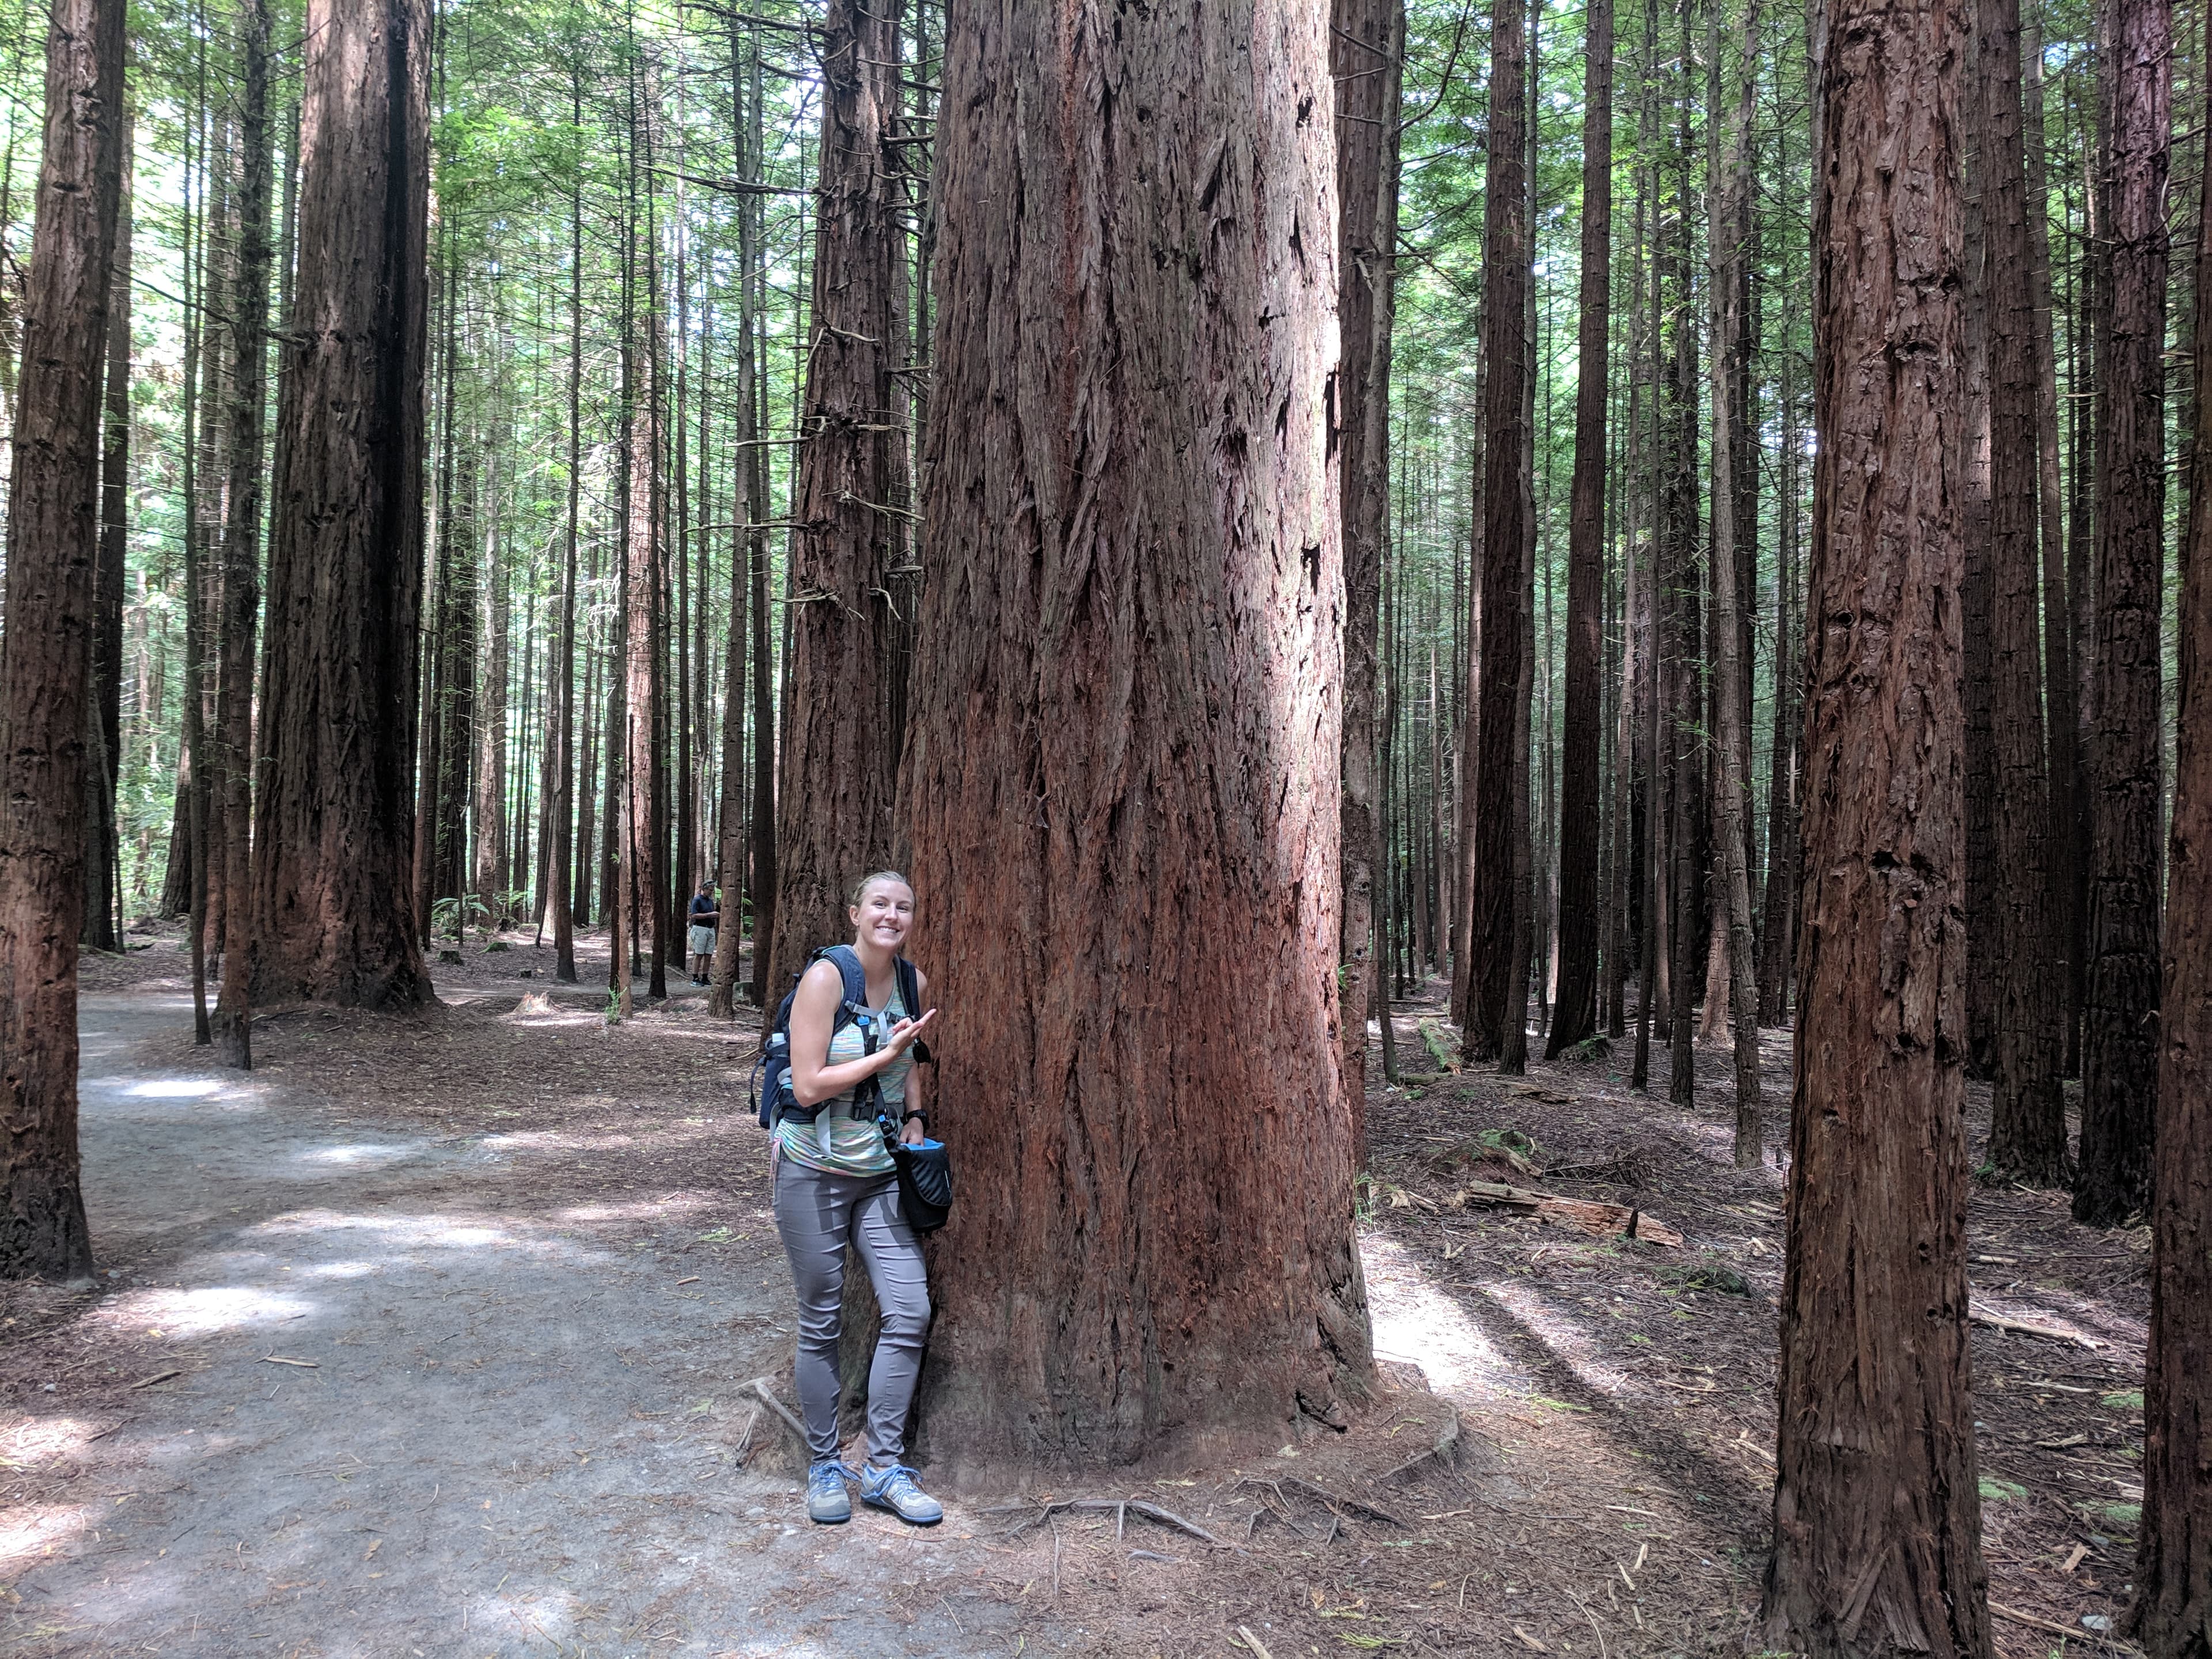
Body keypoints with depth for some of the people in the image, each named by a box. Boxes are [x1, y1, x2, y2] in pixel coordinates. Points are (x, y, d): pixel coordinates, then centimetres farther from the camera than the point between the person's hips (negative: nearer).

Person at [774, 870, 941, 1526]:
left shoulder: (913, 983, 4)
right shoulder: (825, 979, -14)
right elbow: (809, 1084, -18)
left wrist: (913, 1117, 8)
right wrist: (889, 1052, -15)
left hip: (883, 1175, 5)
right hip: (815, 1174, -5)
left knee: (909, 1312, -1)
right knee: (821, 1322, 5)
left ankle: (884, 1466, 13)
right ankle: (823, 1466, 23)